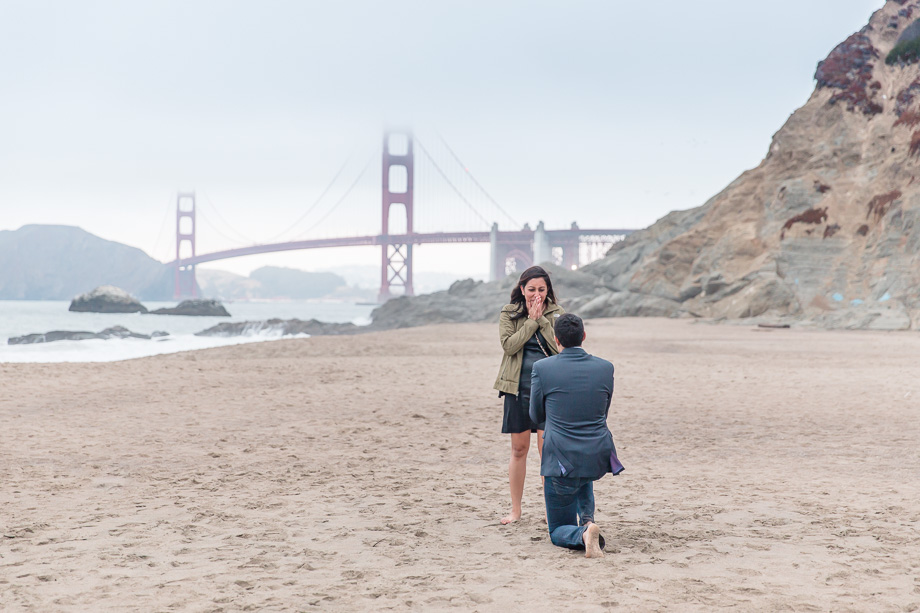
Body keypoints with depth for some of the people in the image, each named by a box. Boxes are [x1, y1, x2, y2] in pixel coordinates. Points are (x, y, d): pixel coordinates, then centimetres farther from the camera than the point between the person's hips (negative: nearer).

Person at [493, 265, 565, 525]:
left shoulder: (557, 313, 4)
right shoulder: (509, 313, 3)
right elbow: (509, 345, -11)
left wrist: (542, 319, -13)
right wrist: (531, 320, -12)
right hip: (518, 387, 1)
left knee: (547, 448, -4)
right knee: (519, 448, 6)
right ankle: (515, 509, 16)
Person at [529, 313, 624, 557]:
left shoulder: (542, 368, -11)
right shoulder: (605, 368, -3)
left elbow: (537, 416, 4)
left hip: (561, 461, -3)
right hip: (599, 460, 4)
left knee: (558, 532, 13)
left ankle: (584, 533, -20)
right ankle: (586, 516, 23)